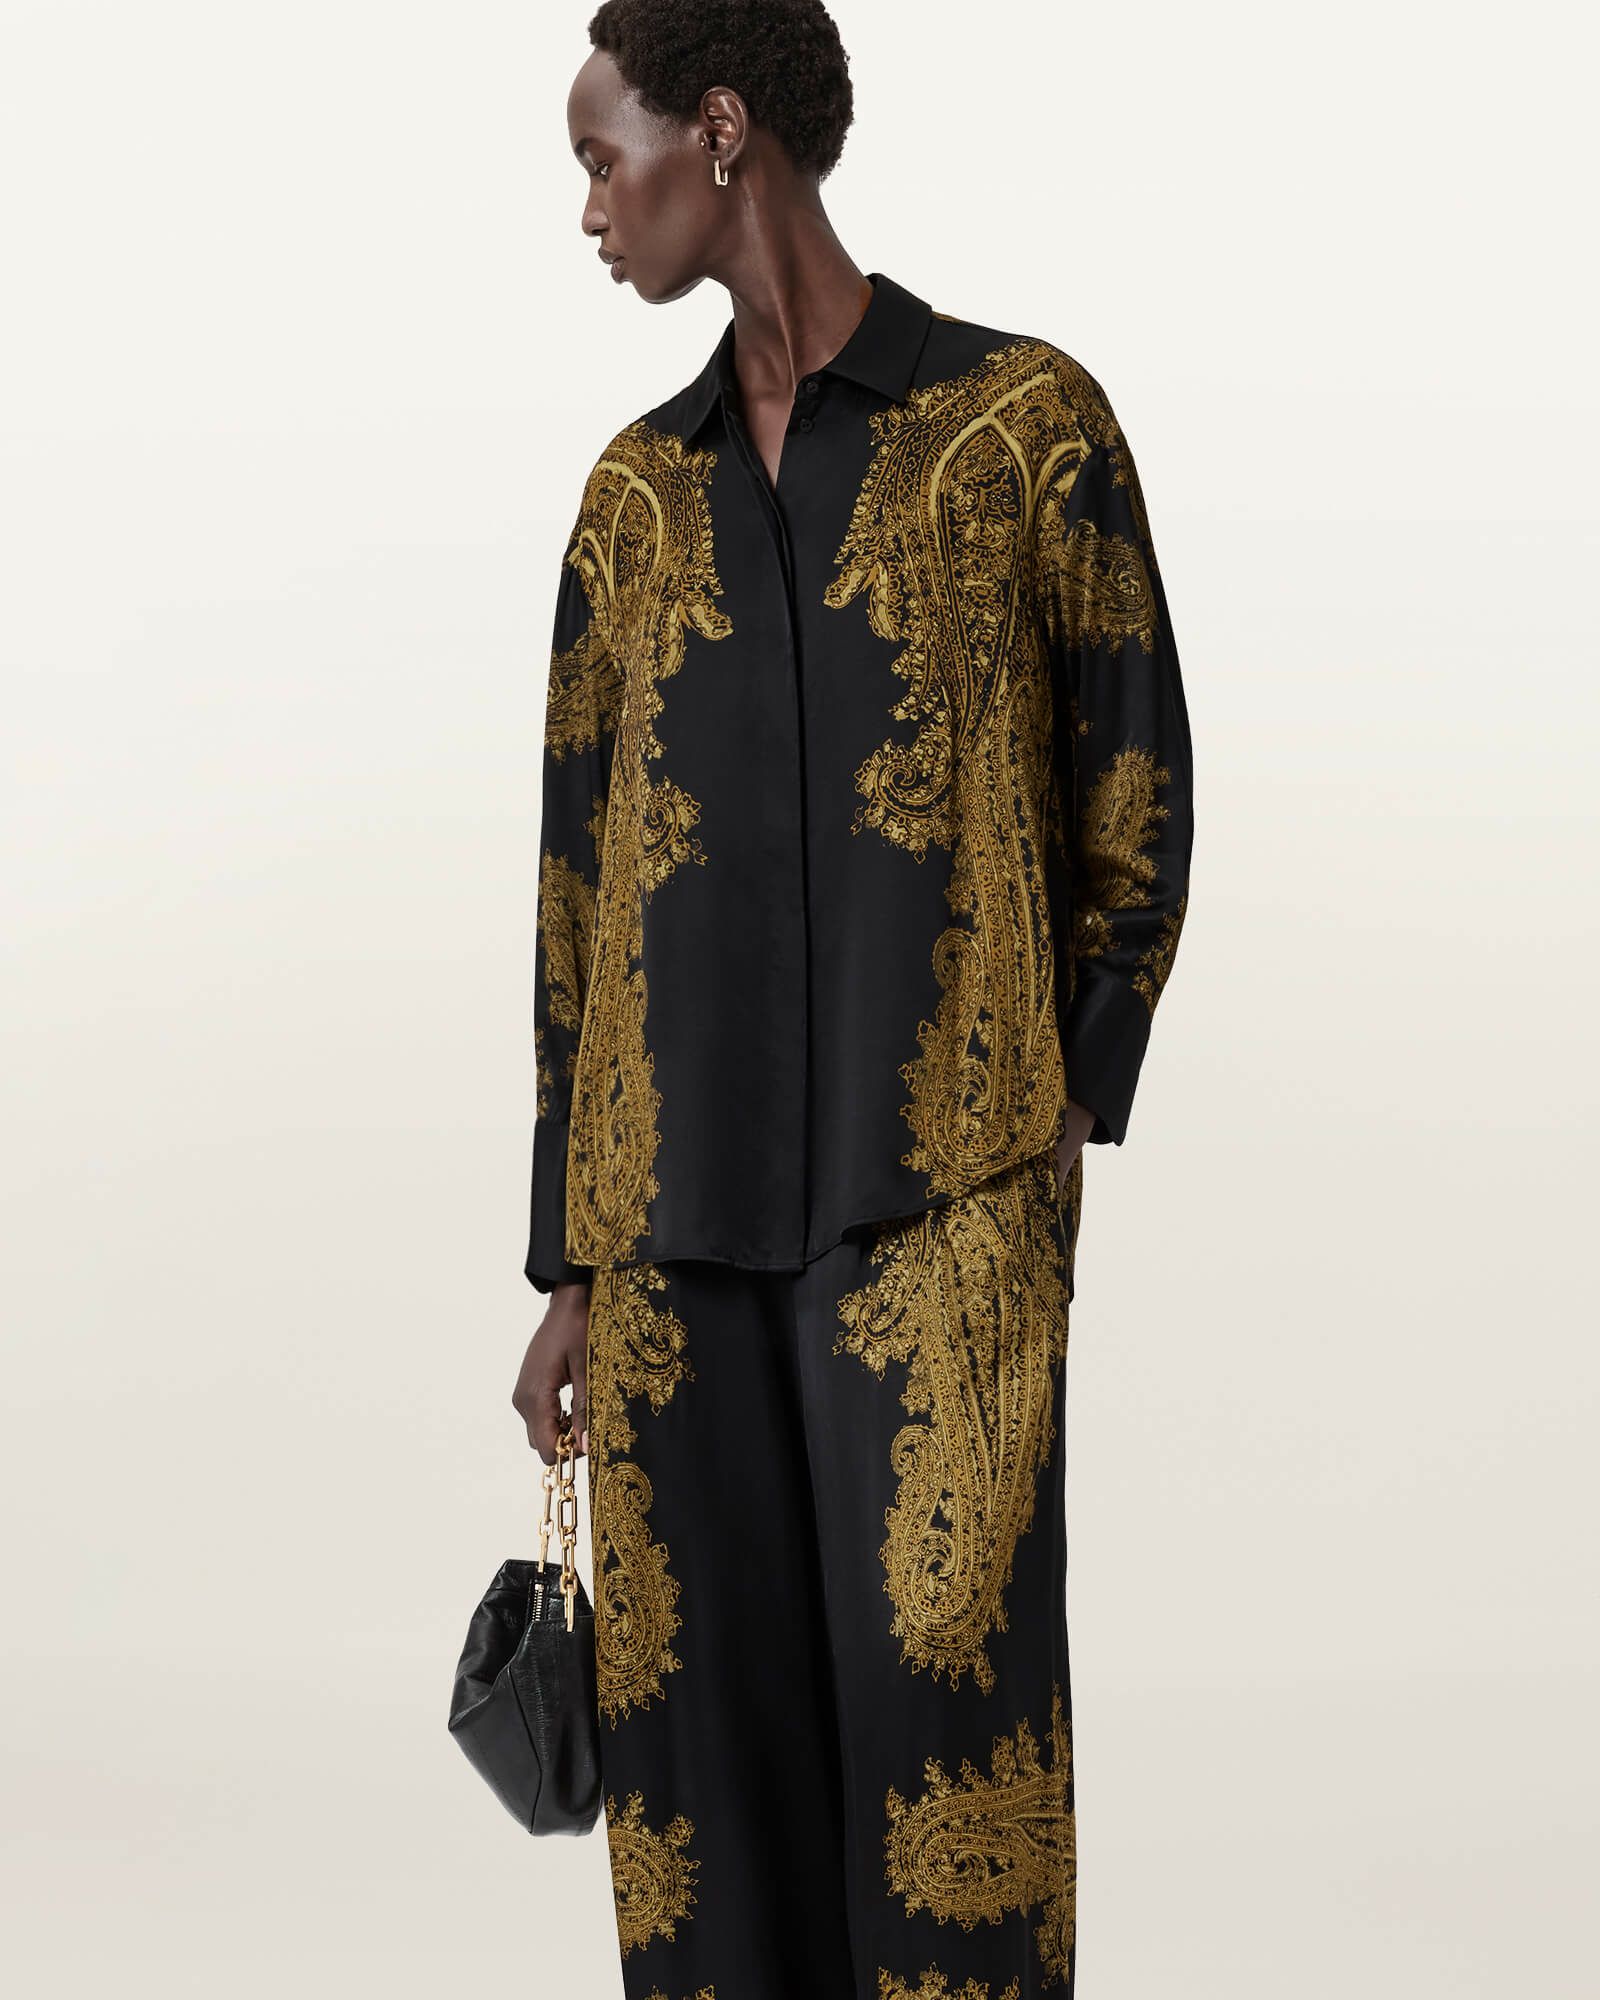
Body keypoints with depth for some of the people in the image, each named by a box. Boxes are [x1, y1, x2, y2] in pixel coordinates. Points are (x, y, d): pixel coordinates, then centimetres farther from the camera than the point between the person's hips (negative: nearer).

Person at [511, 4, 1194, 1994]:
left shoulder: (1026, 419, 5)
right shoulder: (636, 490, 15)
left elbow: (1138, 789, 7)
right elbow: (578, 884, 14)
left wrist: (1075, 1099, -4)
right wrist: (570, 1266, 11)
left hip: (945, 1206, -4)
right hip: (674, 1228, 4)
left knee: (947, 1678, -11)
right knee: (700, 1735, 3)